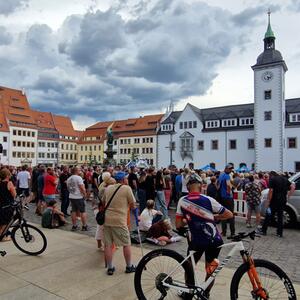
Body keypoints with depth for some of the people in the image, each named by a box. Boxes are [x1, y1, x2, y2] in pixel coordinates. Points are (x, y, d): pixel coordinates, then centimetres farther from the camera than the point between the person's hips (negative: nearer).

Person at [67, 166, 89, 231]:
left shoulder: (69, 179, 10)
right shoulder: (78, 178, -13)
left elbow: (68, 187, 18)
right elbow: (82, 187, -18)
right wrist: (85, 194, -5)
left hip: (71, 197, 7)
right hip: (79, 197, -7)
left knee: (74, 211, 12)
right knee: (82, 211, 1)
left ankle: (74, 226, 16)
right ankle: (84, 226, 4)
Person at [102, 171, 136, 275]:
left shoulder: (108, 188, 10)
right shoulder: (127, 188, -6)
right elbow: (132, 205, -2)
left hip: (106, 219, 5)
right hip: (119, 221, -5)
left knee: (108, 244, 12)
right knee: (126, 244, 11)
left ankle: (110, 268, 21)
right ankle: (129, 266, 23)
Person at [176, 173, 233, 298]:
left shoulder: (182, 201, -5)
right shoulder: (208, 200, -9)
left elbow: (178, 225, -2)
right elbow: (229, 214, -4)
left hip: (196, 241, 0)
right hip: (214, 241, 0)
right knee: (211, 268, 25)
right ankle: (206, 294, 36)